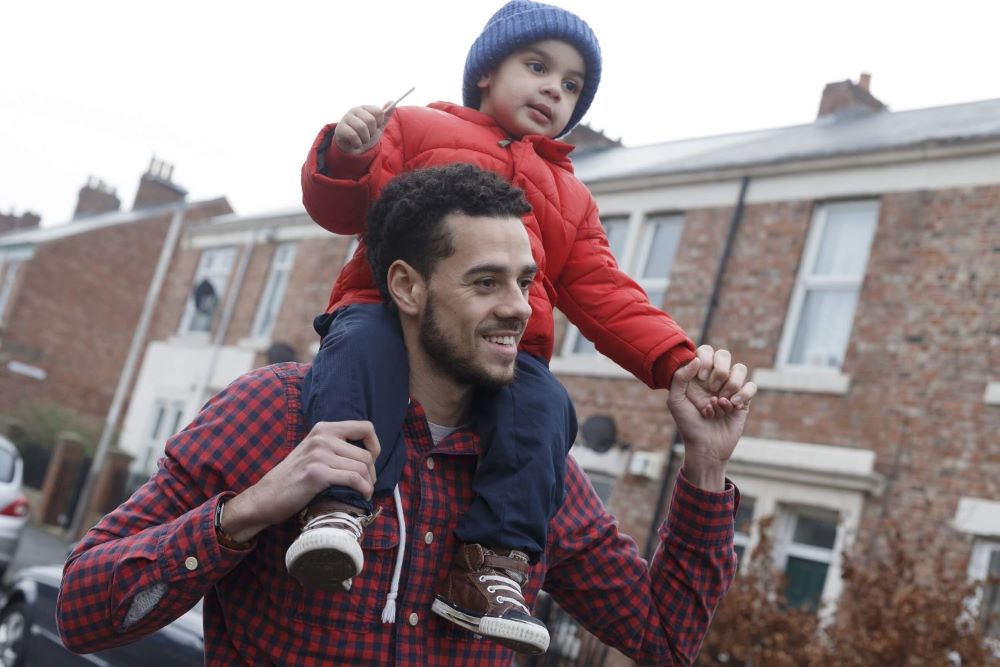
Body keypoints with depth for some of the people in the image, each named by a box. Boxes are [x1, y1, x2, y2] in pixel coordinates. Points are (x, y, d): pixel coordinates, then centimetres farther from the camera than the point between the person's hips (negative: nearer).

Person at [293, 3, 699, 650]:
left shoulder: (570, 197, 30)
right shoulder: (417, 129, 21)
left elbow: (607, 297, 19)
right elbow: (337, 207, 11)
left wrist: (674, 359, 2)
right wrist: (345, 155, -13)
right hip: (392, 312, -2)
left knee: (542, 404, -29)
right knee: (362, 343, -36)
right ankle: (338, 506, -42)